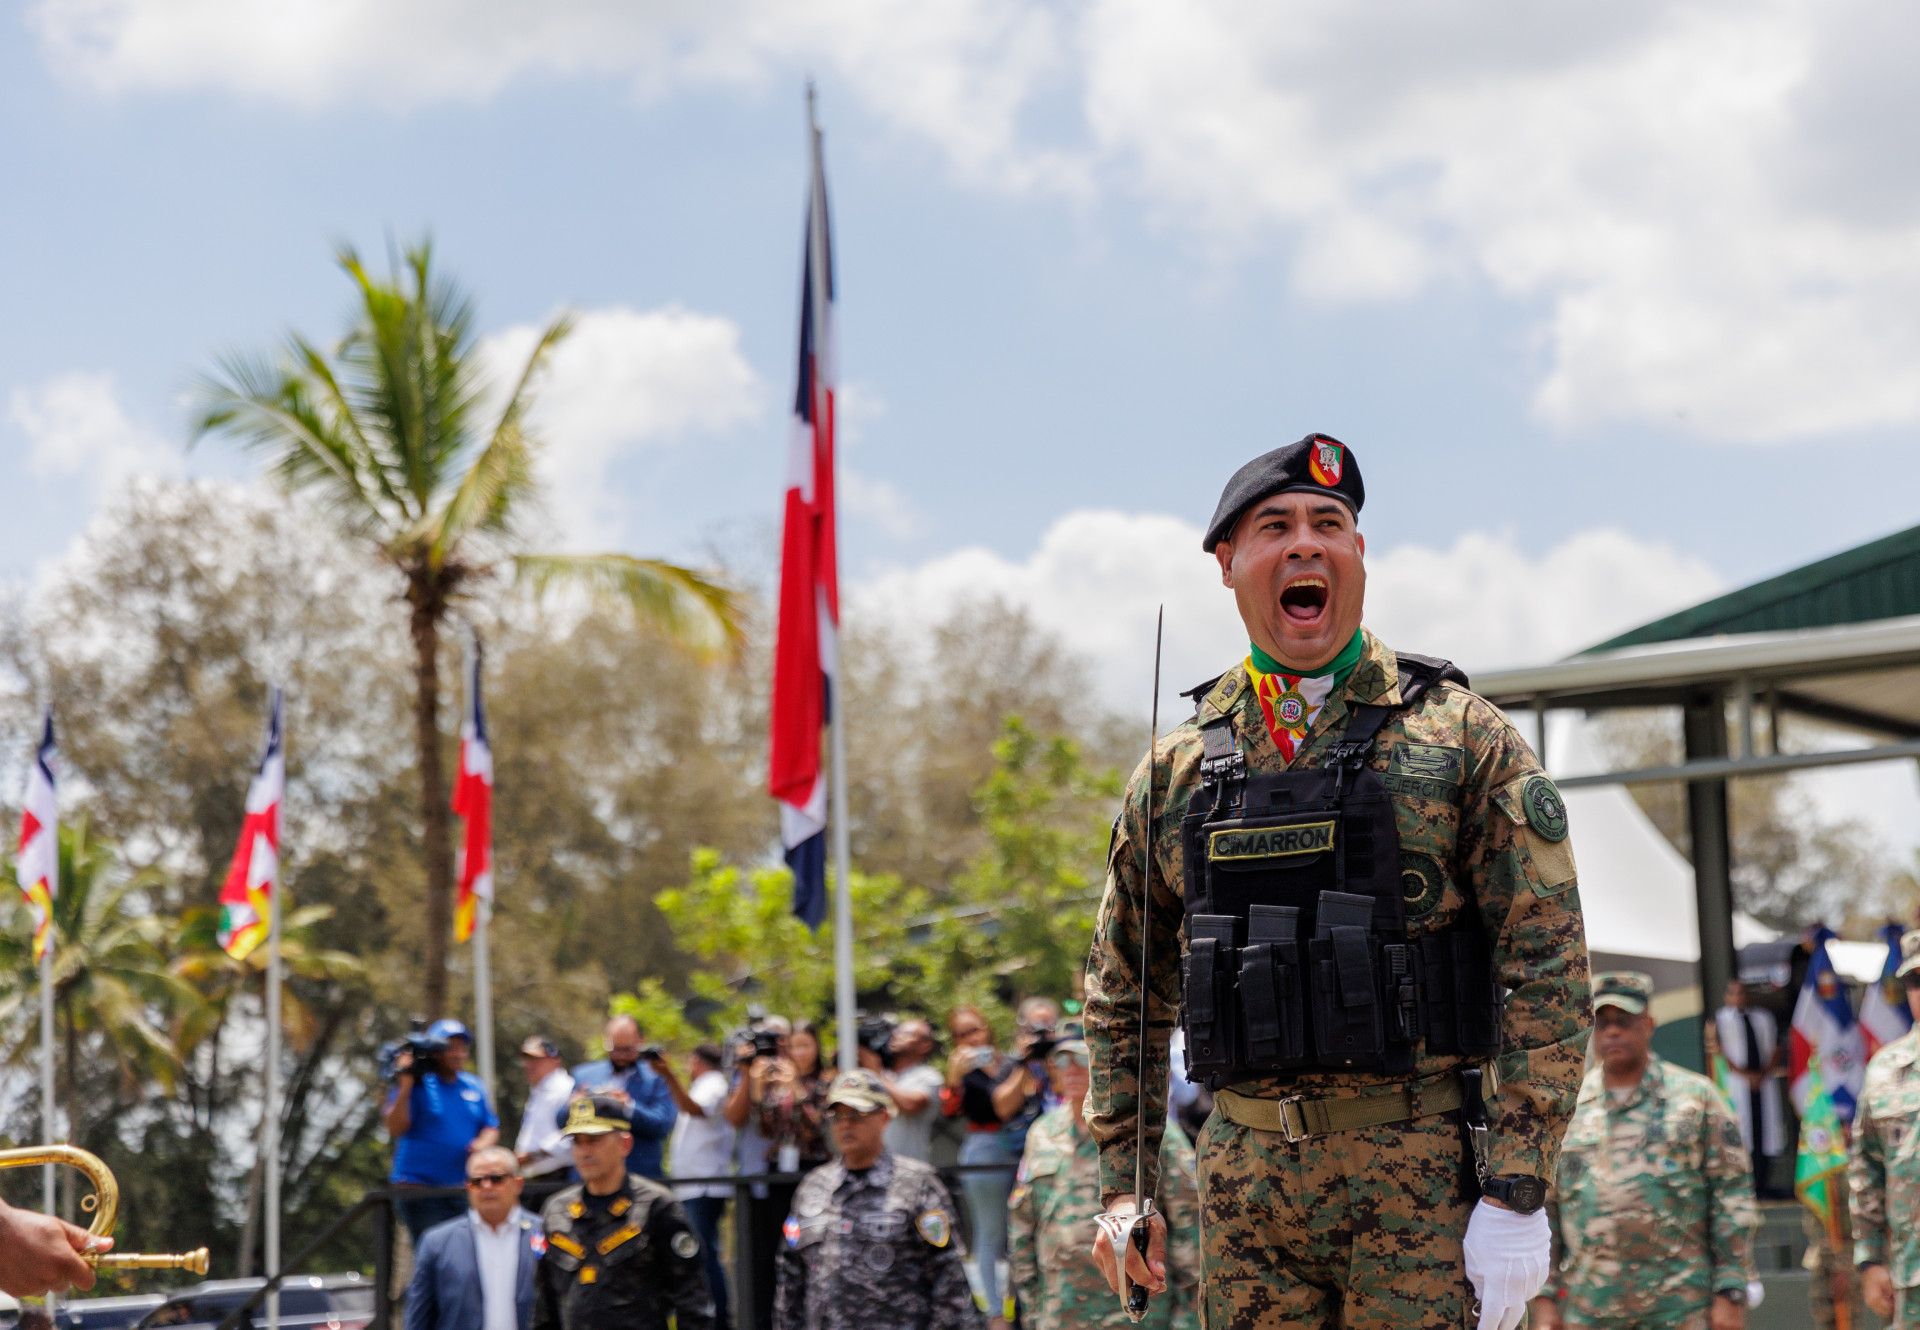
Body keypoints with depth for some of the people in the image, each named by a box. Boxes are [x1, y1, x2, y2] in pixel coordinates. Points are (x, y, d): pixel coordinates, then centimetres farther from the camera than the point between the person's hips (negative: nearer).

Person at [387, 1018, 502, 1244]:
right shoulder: (417, 1084, -3)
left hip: (464, 1190, 6)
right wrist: (405, 1085, -21)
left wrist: (482, 1143, -4)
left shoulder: (473, 1086, 14)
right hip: (420, 1189, -6)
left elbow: (492, 1128, 19)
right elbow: (395, 1128, -12)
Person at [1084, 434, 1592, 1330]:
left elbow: (1547, 964, -5)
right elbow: (1123, 989, 19)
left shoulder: (1460, 736, 0)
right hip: (1244, 1177, 3)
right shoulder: (1176, 768, 10)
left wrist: (1516, 1193, -12)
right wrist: (1123, 1182, 12)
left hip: (1422, 1180, -3)